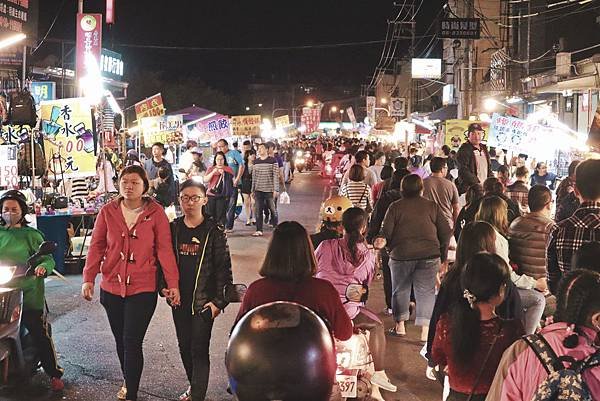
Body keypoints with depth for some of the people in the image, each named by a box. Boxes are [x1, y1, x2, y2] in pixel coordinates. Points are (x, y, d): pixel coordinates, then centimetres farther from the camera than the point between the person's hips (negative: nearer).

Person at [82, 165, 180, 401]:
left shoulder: (156, 213, -5)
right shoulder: (108, 212, 1)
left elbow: (164, 249, -6)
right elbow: (97, 246, 3)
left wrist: (173, 284, -9)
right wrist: (88, 278, -5)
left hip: (142, 289, -3)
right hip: (111, 287, 3)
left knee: (132, 342, -5)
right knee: (120, 340, 17)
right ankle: (128, 381, 40)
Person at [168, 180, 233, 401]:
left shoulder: (214, 231, -8)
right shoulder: (173, 229, 3)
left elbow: (223, 267, -7)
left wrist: (219, 301, -11)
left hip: (203, 301, -4)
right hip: (179, 300, 4)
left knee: (199, 350, -4)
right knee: (184, 347, 15)